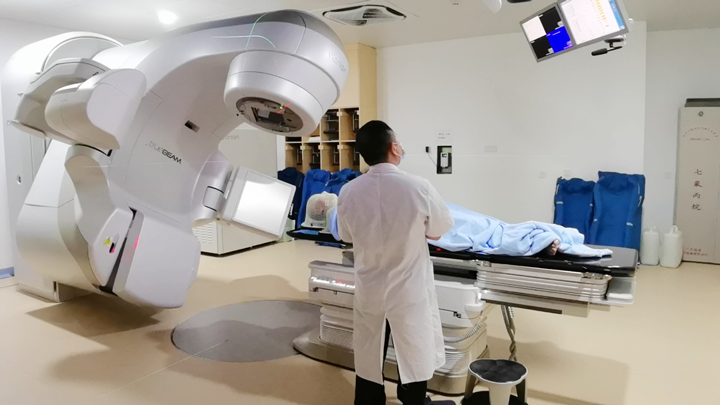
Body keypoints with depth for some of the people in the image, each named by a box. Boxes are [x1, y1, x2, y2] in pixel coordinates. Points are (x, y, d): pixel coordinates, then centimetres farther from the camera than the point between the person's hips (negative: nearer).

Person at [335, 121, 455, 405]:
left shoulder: (348, 192, -12)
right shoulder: (419, 187, -21)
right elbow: (438, 232, -5)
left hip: (369, 292, 3)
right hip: (410, 292, -3)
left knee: (368, 365, 19)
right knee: (414, 363, 15)